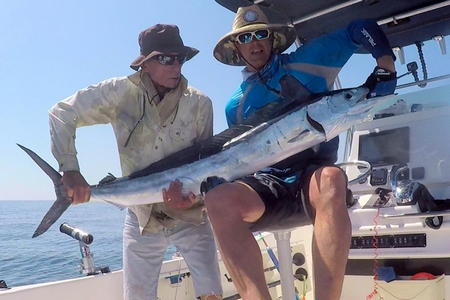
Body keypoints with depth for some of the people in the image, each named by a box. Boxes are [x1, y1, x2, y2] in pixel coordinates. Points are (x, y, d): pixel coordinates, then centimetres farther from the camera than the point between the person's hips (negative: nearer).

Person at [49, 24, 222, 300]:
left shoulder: (199, 104, -10)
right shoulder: (122, 92, -12)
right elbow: (61, 114, -7)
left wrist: (195, 196, -24)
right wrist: (70, 170, -17)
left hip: (190, 217, 0)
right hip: (142, 217, 0)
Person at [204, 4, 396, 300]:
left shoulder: (306, 62, 8)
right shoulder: (236, 105, 15)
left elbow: (362, 29, 9)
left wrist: (386, 65, -6)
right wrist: (202, 184, -3)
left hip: (314, 174, -1)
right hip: (267, 184, 2)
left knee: (331, 179, -39)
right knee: (219, 199, -32)